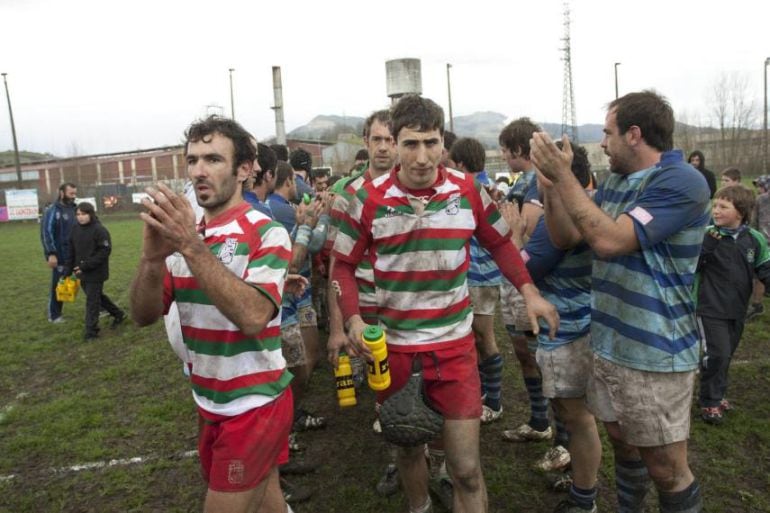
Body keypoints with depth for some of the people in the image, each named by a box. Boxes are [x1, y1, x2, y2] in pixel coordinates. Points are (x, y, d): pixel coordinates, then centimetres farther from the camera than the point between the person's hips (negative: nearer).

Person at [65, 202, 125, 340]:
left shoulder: (100, 230, -15)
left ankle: (91, 331, 9)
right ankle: (118, 314, 36)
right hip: (82, 273, 7)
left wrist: (86, 266, -22)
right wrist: (69, 270, 4)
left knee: (92, 301, -1)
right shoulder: (75, 229, 5)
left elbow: (105, 251, -19)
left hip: (96, 273, -7)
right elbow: (72, 251, 10)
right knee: (97, 296, 19)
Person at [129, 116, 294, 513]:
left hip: (254, 404, -6)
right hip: (209, 403, 6)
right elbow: (144, 316, -3)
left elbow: (252, 316, -30)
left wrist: (192, 247, -33)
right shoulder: (183, 232, 4)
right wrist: (153, 257, -21)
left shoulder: (266, 233, -15)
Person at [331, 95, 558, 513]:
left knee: (466, 467, 3)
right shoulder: (368, 199, -10)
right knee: (408, 448, 21)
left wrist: (528, 290, -6)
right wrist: (353, 319, -17)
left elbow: (500, 243, 8)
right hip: (393, 347, 0)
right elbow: (343, 265, -2)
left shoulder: (468, 191, -6)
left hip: (454, 345, 0)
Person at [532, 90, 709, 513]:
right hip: (609, 343, 8)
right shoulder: (614, 182, 9)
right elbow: (565, 237, 7)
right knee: (621, 442, 23)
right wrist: (550, 183, -7)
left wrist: (564, 176, -24)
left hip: (655, 354, -8)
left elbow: (609, 240, -28)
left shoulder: (682, 182, -18)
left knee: (667, 470, 5)